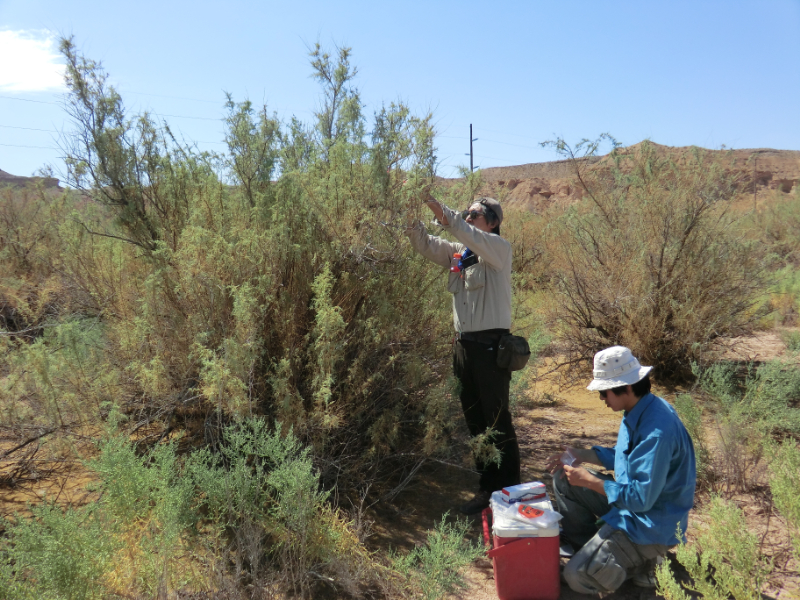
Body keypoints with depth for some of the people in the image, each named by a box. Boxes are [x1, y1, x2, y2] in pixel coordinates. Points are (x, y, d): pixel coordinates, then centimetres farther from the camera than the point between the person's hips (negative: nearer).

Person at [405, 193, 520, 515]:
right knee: (474, 420, 14)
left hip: (491, 345, -7)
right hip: (464, 344, 7)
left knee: (498, 422, 1)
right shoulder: (458, 252, 12)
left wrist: (440, 210, -34)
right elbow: (426, 244, 1)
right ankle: (487, 487, 27)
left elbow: (473, 237, -26)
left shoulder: (499, 248, -7)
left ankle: (509, 491, 14)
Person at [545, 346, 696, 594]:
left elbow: (642, 498, -29)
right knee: (564, 479, 8)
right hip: (631, 497, 9)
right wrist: (582, 455, 2)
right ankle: (582, 544, 22)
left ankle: (643, 560, 4)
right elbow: (624, 457, 15)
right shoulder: (636, 412, -1)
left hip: (651, 523, -9)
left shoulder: (657, 429, -32)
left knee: (578, 576, -15)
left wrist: (590, 481, -22)